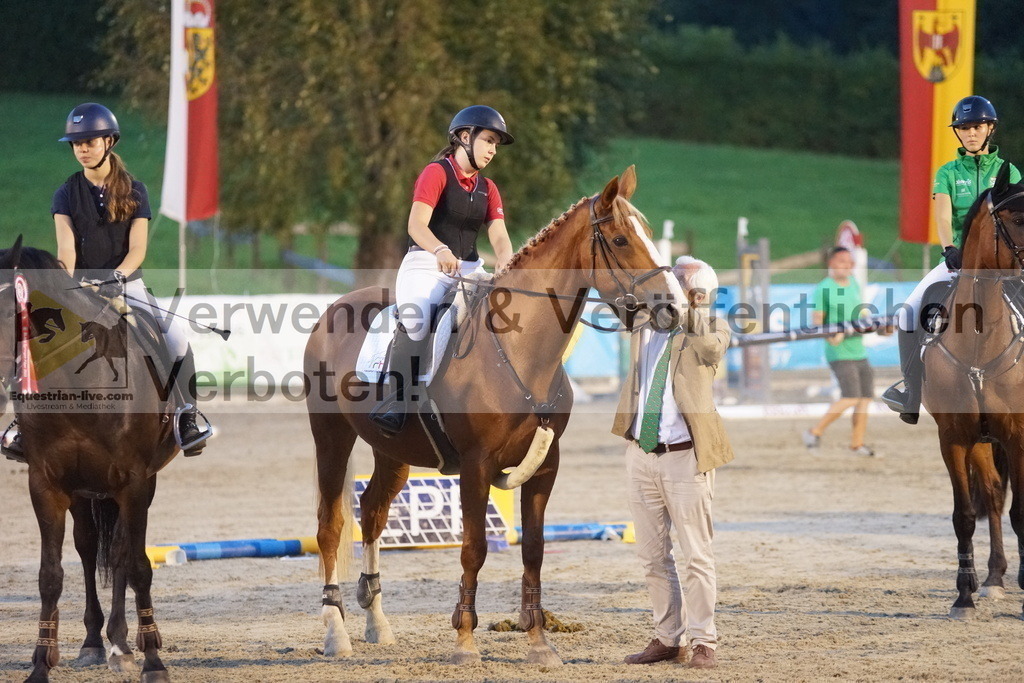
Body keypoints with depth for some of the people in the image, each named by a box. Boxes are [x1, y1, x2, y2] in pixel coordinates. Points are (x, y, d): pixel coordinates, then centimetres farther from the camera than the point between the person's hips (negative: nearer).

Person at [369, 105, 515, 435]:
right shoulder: (437, 173, -2)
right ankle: (393, 405, -32)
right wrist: (440, 250, -38)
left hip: (469, 269, 7)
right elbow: (417, 225, -17)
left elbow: (499, 236, 3)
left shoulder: (487, 189, 18)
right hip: (425, 267, -7)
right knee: (417, 320, -33)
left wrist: (505, 262, -21)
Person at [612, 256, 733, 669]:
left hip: (685, 456, -5)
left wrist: (692, 308, -16)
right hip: (640, 455, 5)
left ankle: (703, 642, 5)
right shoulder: (644, 327, 11)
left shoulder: (710, 331, -3)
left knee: (696, 557, -1)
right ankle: (667, 639, 18)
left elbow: (710, 345, -23)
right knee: (652, 557, 10)